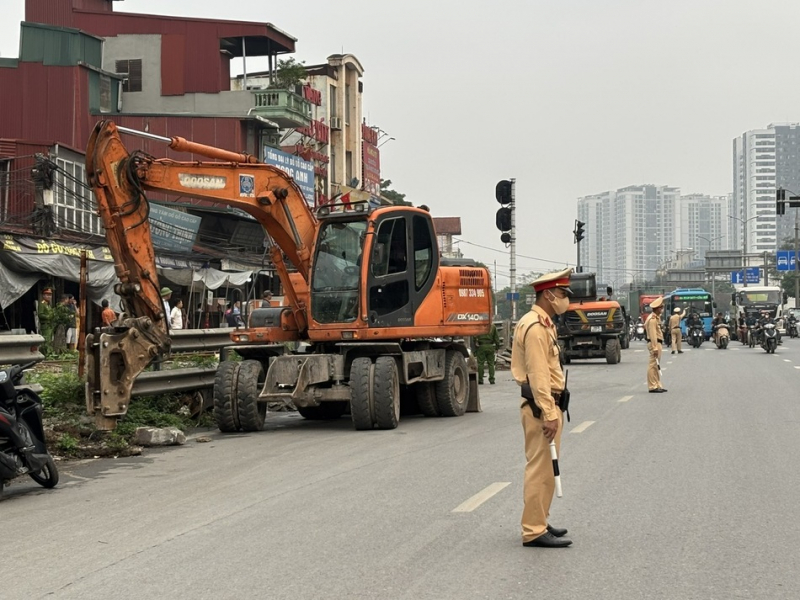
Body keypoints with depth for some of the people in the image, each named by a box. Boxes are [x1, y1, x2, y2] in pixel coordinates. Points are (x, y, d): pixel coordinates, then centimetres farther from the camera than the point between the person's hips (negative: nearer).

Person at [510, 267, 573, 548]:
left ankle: (539, 523, 25)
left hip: (547, 405, 11)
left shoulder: (544, 324, 17)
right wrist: (549, 415, -26)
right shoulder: (535, 327, -17)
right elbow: (538, 375, -23)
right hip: (541, 408, -11)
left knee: (545, 469, 17)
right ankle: (534, 531, -4)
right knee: (540, 470, -7)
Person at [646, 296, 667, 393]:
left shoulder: (656, 317, 17)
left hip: (657, 343, 11)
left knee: (656, 365, 14)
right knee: (653, 365, -9)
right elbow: (653, 335, -23)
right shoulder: (653, 319, -17)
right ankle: (652, 387, -8)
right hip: (654, 343, -11)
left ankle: (657, 385, 19)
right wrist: (655, 348, -26)